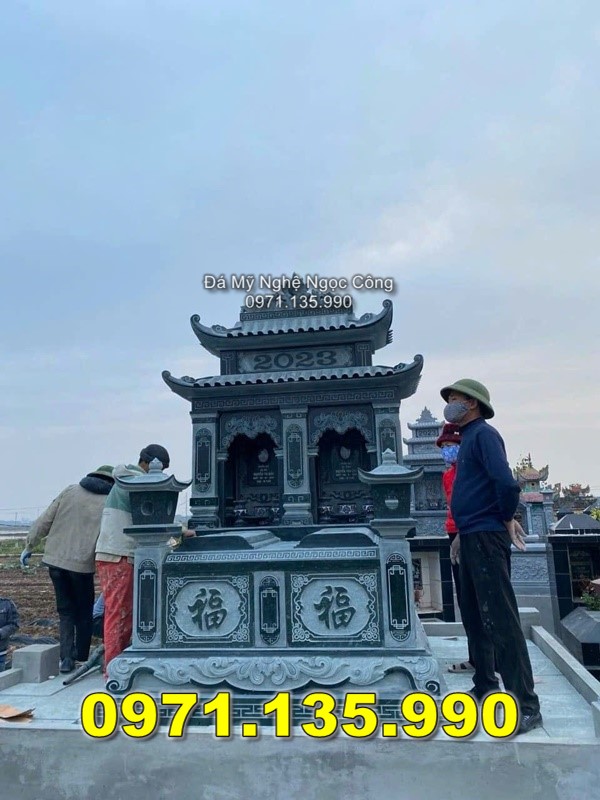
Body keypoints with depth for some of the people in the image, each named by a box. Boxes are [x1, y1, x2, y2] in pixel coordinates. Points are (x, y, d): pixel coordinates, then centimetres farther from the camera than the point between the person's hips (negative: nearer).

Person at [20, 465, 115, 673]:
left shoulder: (70, 491, 7)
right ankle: (81, 657, 20)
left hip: (55, 559, 3)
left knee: (65, 610, 15)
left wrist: (29, 545, 14)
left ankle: (66, 658, 8)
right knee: (84, 611, 16)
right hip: (82, 563, -3)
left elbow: (45, 520, 6)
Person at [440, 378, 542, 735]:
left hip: (486, 538, -10)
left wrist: (507, 519, -10)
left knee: (501, 619, -8)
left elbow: (506, 482, -24)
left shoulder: (483, 433, -11)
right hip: (472, 539, 10)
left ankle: (526, 705, -2)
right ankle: (485, 687, 29)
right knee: (475, 618, 16)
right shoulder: (470, 438, 18)